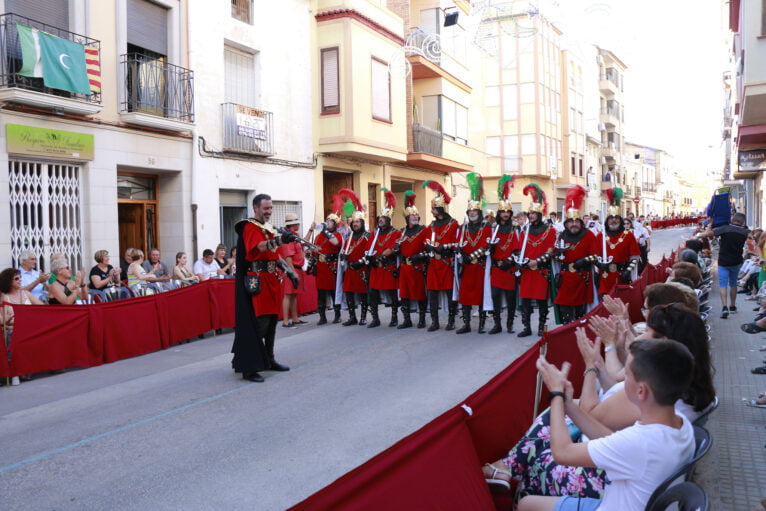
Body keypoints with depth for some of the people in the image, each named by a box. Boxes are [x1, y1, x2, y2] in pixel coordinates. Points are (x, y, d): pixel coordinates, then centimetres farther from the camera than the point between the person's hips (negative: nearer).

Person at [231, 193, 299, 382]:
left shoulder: (268, 228, 18)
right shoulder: (249, 227, -9)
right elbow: (259, 247, -29)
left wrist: (290, 271, 18)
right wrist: (280, 239, -44)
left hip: (270, 280, 9)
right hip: (255, 282, -9)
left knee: (271, 321, 13)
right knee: (258, 324, -12)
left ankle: (268, 360, 25)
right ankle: (249, 368, -9)